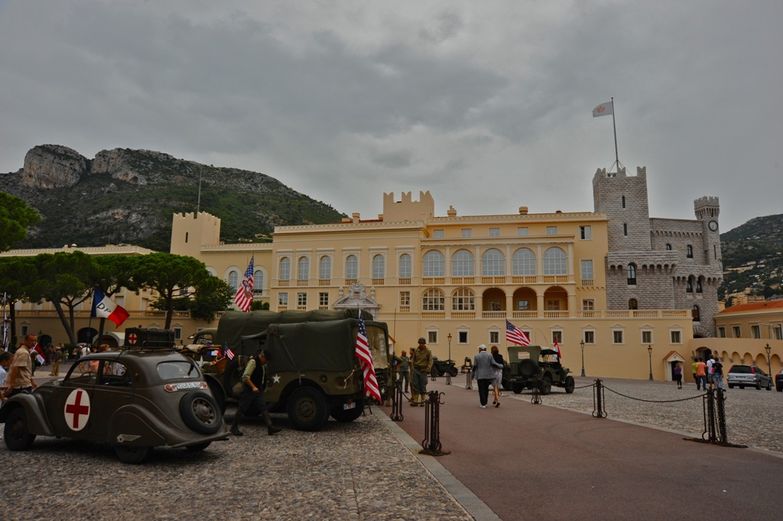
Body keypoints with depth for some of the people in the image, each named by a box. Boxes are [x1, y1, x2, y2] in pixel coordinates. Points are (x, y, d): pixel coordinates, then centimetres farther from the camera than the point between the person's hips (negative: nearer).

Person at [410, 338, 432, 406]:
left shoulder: (428, 352, 0)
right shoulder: (416, 351, 8)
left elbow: (430, 361, -1)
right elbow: (413, 359, 17)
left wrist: (428, 369, -11)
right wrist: (411, 362, -2)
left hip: (423, 370, -3)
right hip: (416, 370, 3)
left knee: (422, 386, -1)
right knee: (415, 385, 0)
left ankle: (422, 401, 8)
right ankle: (415, 401, 3)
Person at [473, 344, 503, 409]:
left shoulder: (476, 356, -3)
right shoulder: (489, 355, -1)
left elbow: (475, 366, -5)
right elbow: (494, 364, -6)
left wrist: (473, 374, 5)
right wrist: (501, 366, 10)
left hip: (480, 376, -2)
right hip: (488, 375, 2)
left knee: (481, 390, 2)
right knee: (486, 389, 16)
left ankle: (483, 404, -4)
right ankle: (485, 402, 19)